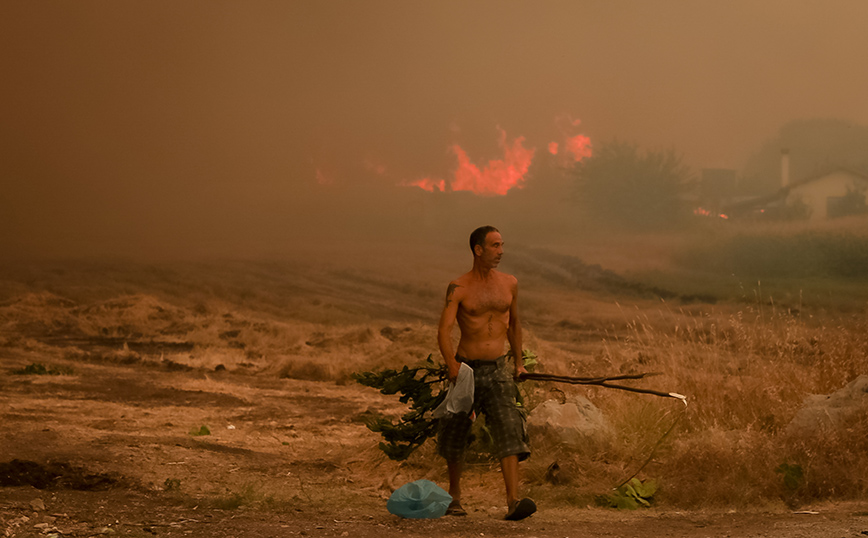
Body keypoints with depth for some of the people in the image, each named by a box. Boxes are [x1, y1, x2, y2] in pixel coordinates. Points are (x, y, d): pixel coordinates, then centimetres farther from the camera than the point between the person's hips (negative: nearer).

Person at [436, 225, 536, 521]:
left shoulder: (509, 283, 6)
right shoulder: (458, 288, -7)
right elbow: (444, 330, -17)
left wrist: (518, 362, 25)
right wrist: (451, 363, -32)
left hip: (498, 370, 2)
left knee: (509, 432, -16)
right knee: (454, 436, 10)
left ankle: (513, 501, -25)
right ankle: (454, 494, 33)